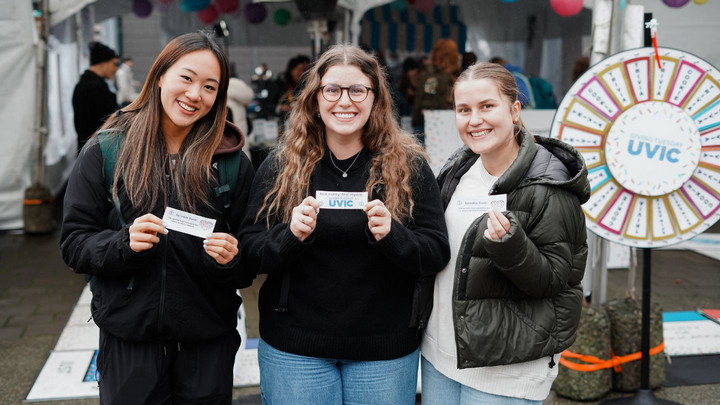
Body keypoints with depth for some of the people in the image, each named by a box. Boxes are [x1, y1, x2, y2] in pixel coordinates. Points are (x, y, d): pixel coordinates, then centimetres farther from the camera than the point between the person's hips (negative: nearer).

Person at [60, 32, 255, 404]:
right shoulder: (105, 151, -2)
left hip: (207, 344, 1)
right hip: (128, 341, 0)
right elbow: (74, 244, -2)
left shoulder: (232, 162, 0)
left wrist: (232, 258, -18)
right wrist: (124, 243, -20)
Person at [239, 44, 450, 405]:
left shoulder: (409, 165, -2)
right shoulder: (280, 165, 0)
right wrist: (291, 235, -20)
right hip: (294, 347, 1)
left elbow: (437, 252, -3)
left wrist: (391, 234, -22)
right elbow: (250, 251, 0)